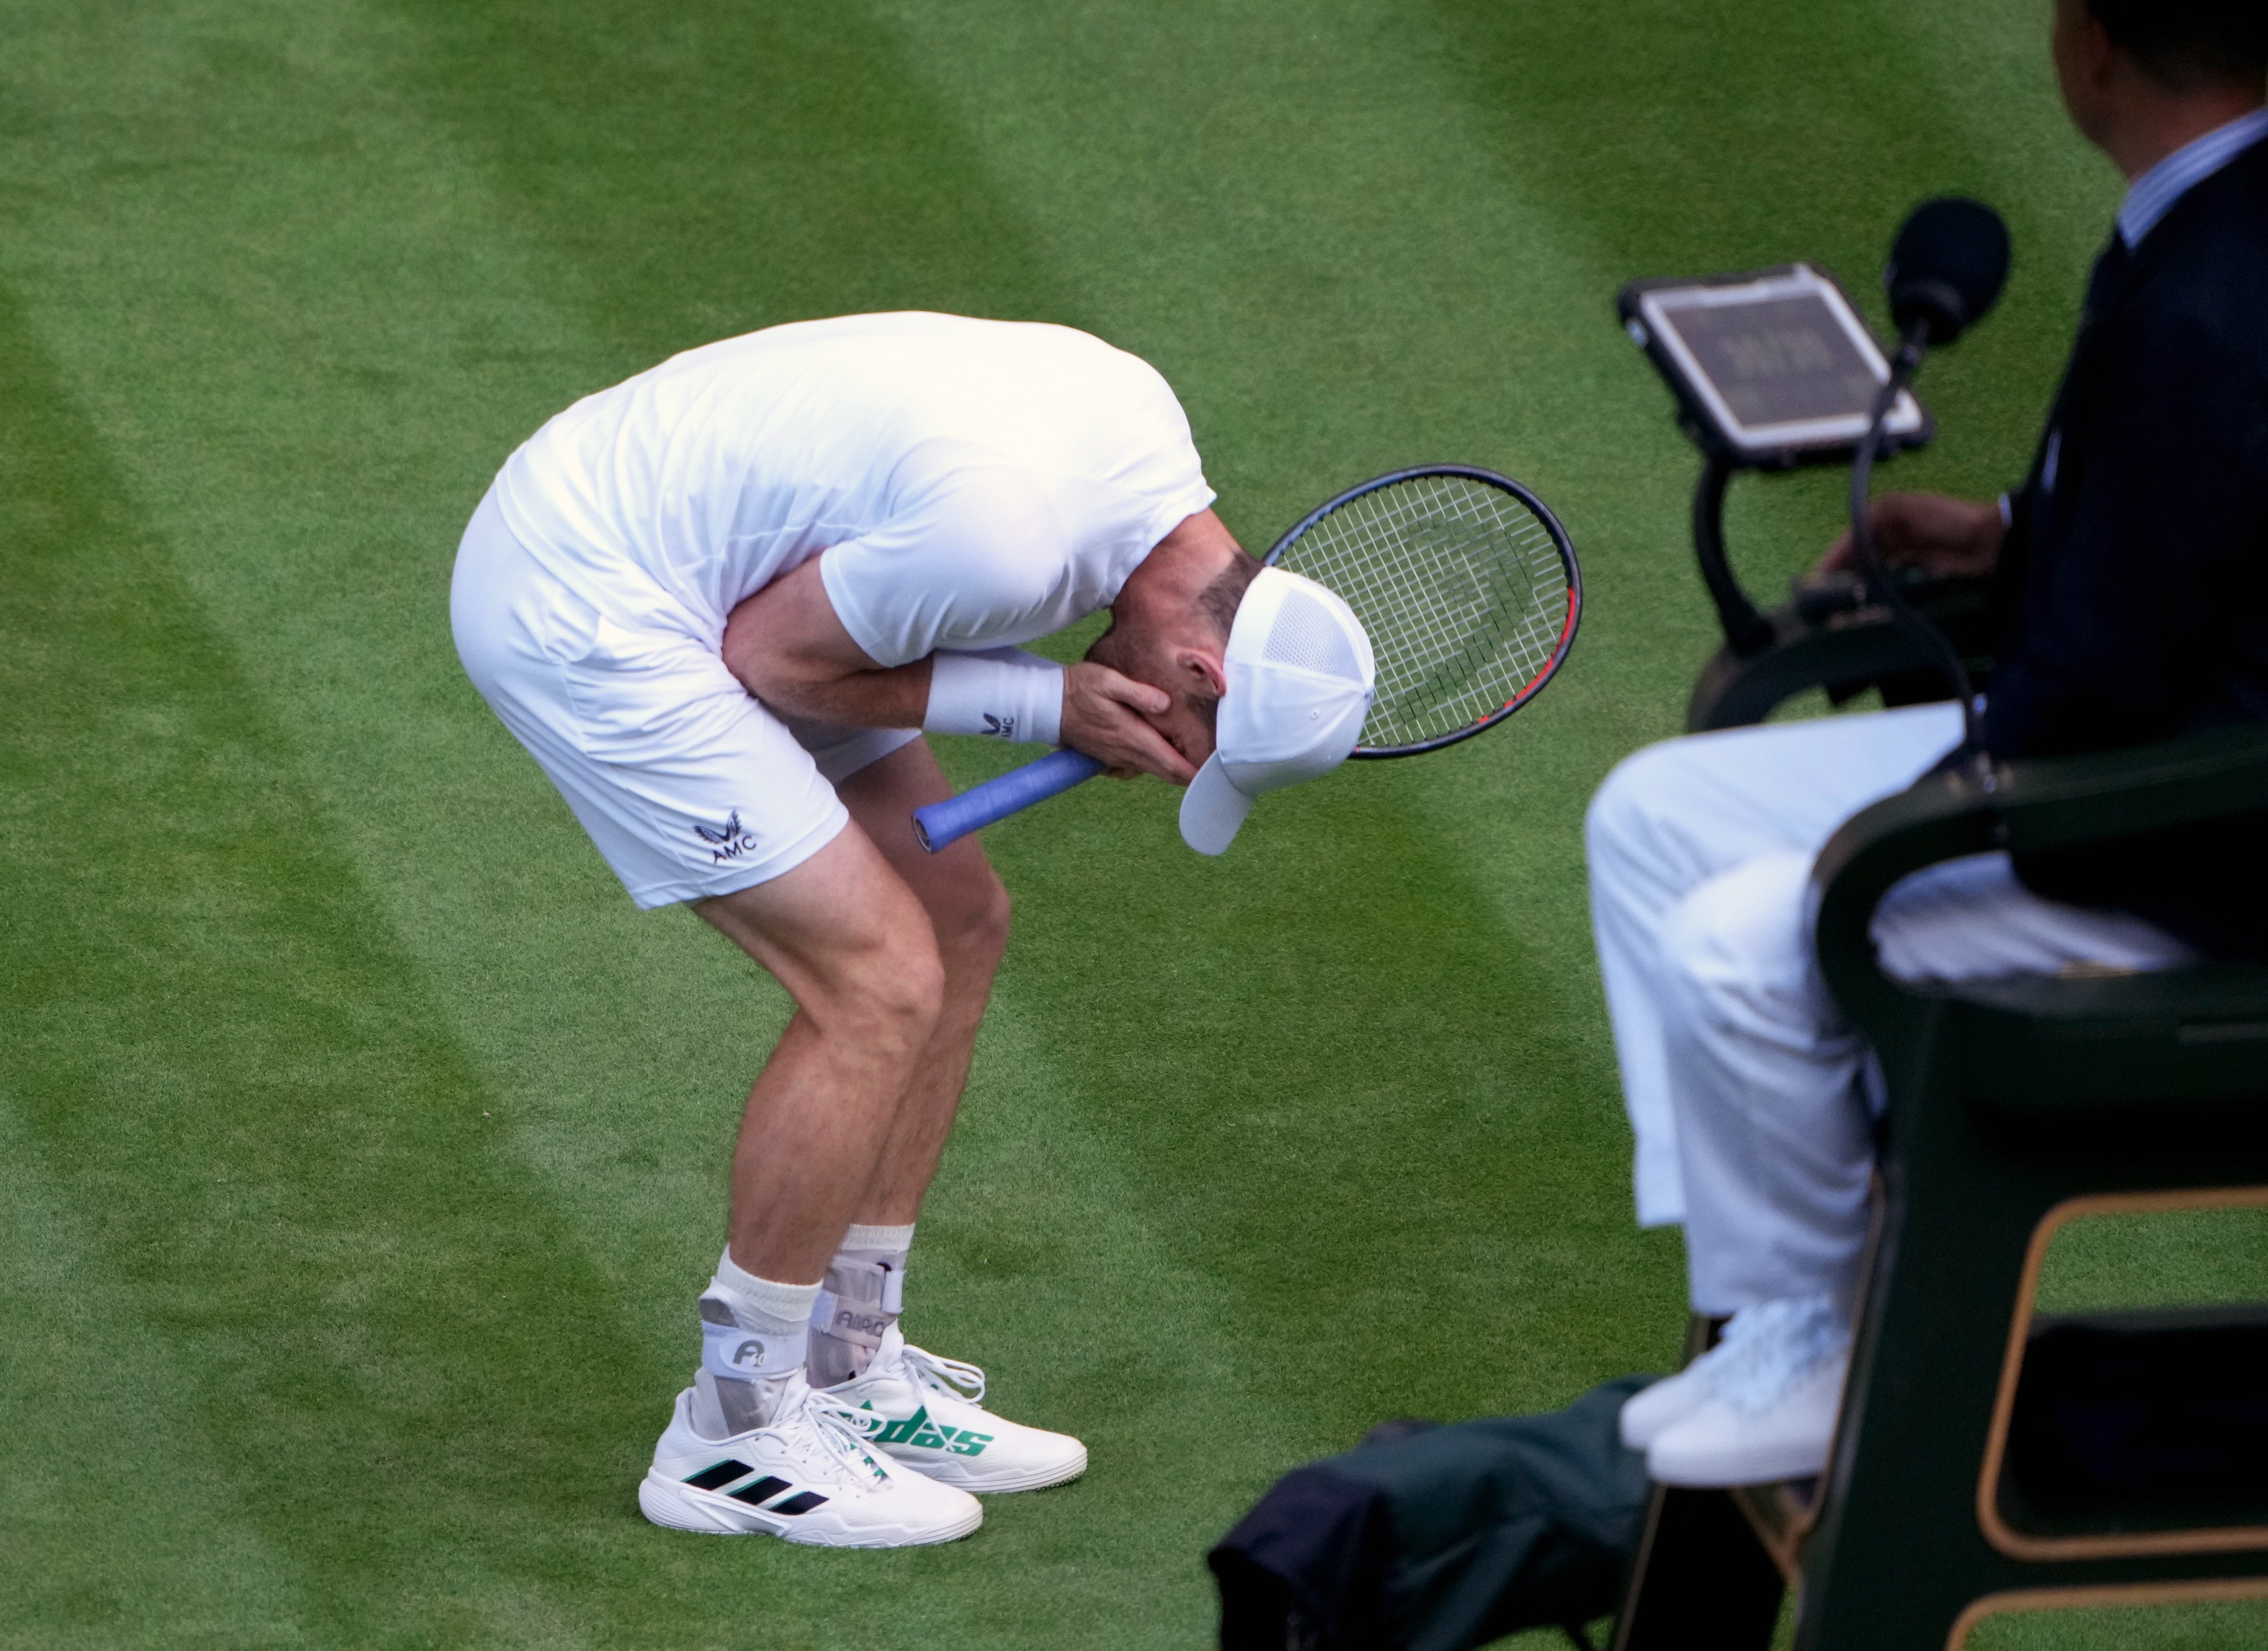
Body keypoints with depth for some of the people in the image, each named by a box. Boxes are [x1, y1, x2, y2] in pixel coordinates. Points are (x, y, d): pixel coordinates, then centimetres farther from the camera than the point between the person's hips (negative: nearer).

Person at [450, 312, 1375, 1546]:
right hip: (578, 608, -10)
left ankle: (847, 1368, 19)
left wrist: (1078, 707, -2)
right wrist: (1044, 706, -15)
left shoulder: (1145, 418, -3)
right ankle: (734, 1433, -1)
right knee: (882, 985, -12)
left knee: (957, 923, 10)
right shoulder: (1008, 536, -30)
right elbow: (767, 655, -17)